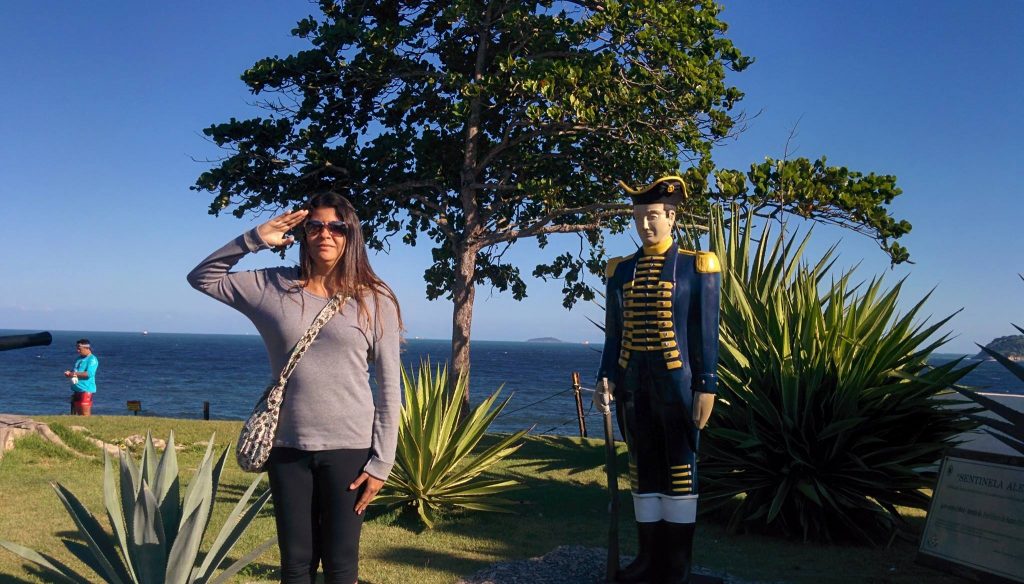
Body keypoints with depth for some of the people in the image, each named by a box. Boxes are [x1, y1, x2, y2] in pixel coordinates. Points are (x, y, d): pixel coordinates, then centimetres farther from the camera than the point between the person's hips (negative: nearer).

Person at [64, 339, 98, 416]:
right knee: (74, 414, 12)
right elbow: (74, 370, 26)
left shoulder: (92, 359, -8)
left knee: (85, 414, -11)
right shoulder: (79, 358, 18)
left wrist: (74, 374, -16)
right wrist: (69, 373, 3)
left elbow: (89, 374, -19)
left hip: (86, 390, -9)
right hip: (76, 390, 9)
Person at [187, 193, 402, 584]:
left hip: (349, 449, -2)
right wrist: (254, 239, -2)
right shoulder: (272, 287, 3)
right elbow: (202, 278, 12)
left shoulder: (374, 300, -3)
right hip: (289, 448, 2)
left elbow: (389, 387, -3)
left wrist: (381, 462, -6)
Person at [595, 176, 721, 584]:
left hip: (677, 383, -4)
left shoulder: (697, 266, -2)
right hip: (634, 385, 4)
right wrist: (606, 379, 3)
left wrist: (706, 387, -9)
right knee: (642, 469, 9)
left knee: (680, 470, 3)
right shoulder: (621, 270, 9)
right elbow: (614, 333, 11)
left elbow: (706, 333, -4)